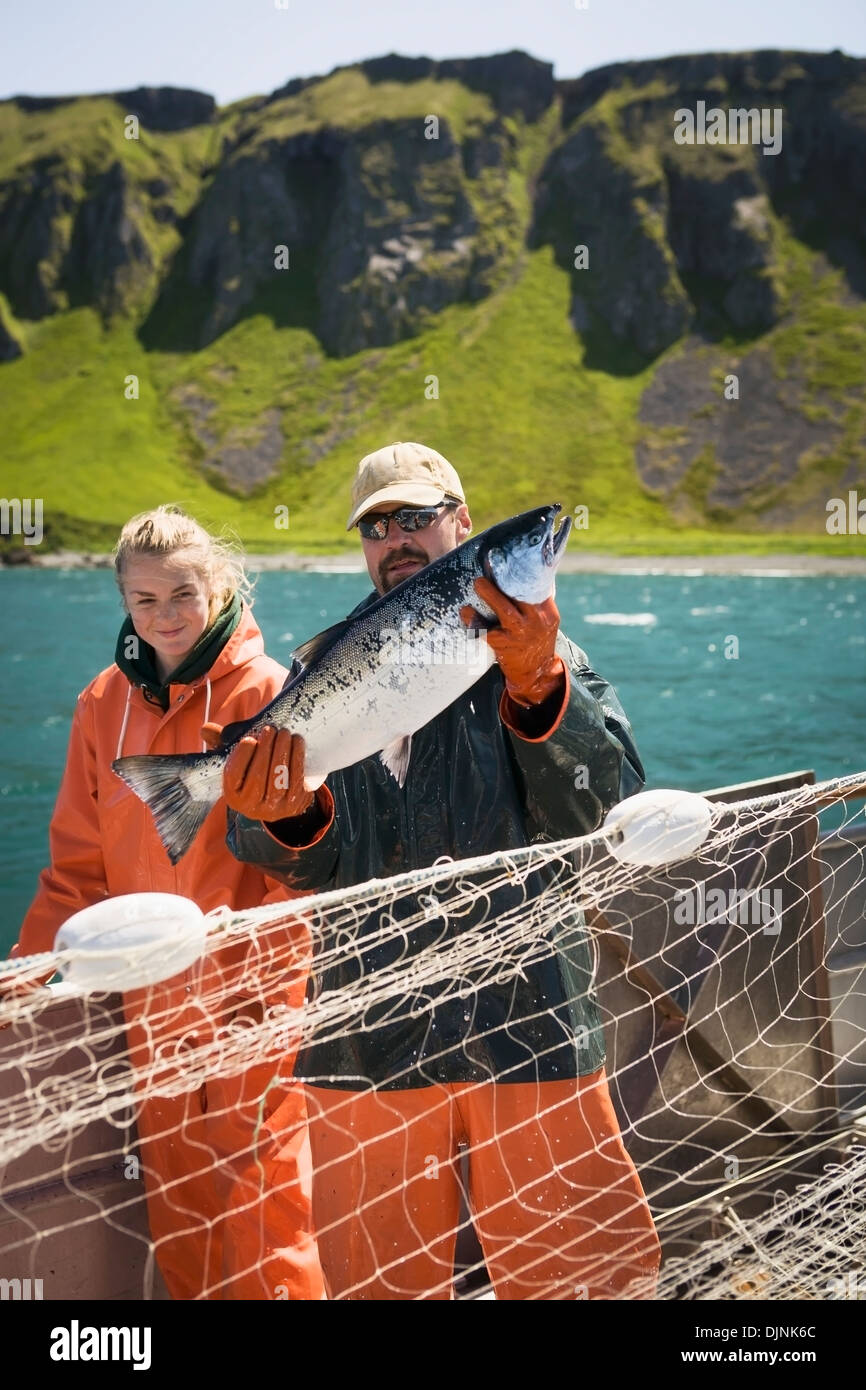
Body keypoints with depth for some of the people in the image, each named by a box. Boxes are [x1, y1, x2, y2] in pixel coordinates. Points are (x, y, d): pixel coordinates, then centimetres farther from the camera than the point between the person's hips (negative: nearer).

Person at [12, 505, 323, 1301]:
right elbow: (79, 863, 11)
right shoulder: (105, 703, 7)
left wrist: (276, 977, -16)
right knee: (175, 1200, 13)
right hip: (151, 1001, 5)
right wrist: (29, 966, 2)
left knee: (260, 1195, -1)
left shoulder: (266, 691, -6)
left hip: (250, 995, -4)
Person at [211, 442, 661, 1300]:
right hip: (369, 1028, 2)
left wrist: (537, 684, -25)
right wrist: (286, 817, -19)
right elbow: (305, 866, 4)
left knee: (581, 1262, 5)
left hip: (524, 1013, -1)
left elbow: (603, 809, -11)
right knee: (374, 1275, 13)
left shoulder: (535, 653, 4)